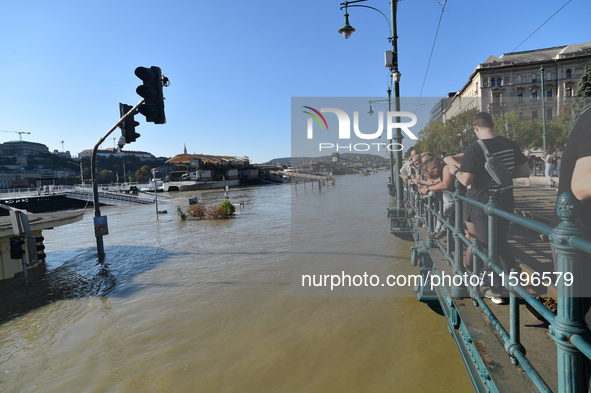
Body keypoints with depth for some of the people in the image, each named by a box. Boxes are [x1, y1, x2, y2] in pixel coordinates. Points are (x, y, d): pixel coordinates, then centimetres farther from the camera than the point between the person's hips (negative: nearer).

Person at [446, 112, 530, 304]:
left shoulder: (474, 149, -18)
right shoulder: (510, 144, 1)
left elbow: (466, 180, -21)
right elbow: (525, 172, 6)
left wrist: (455, 170, -2)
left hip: (483, 206, -6)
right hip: (506, 202, 6)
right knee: (502, 242, 23)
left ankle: (496, 291, 19)